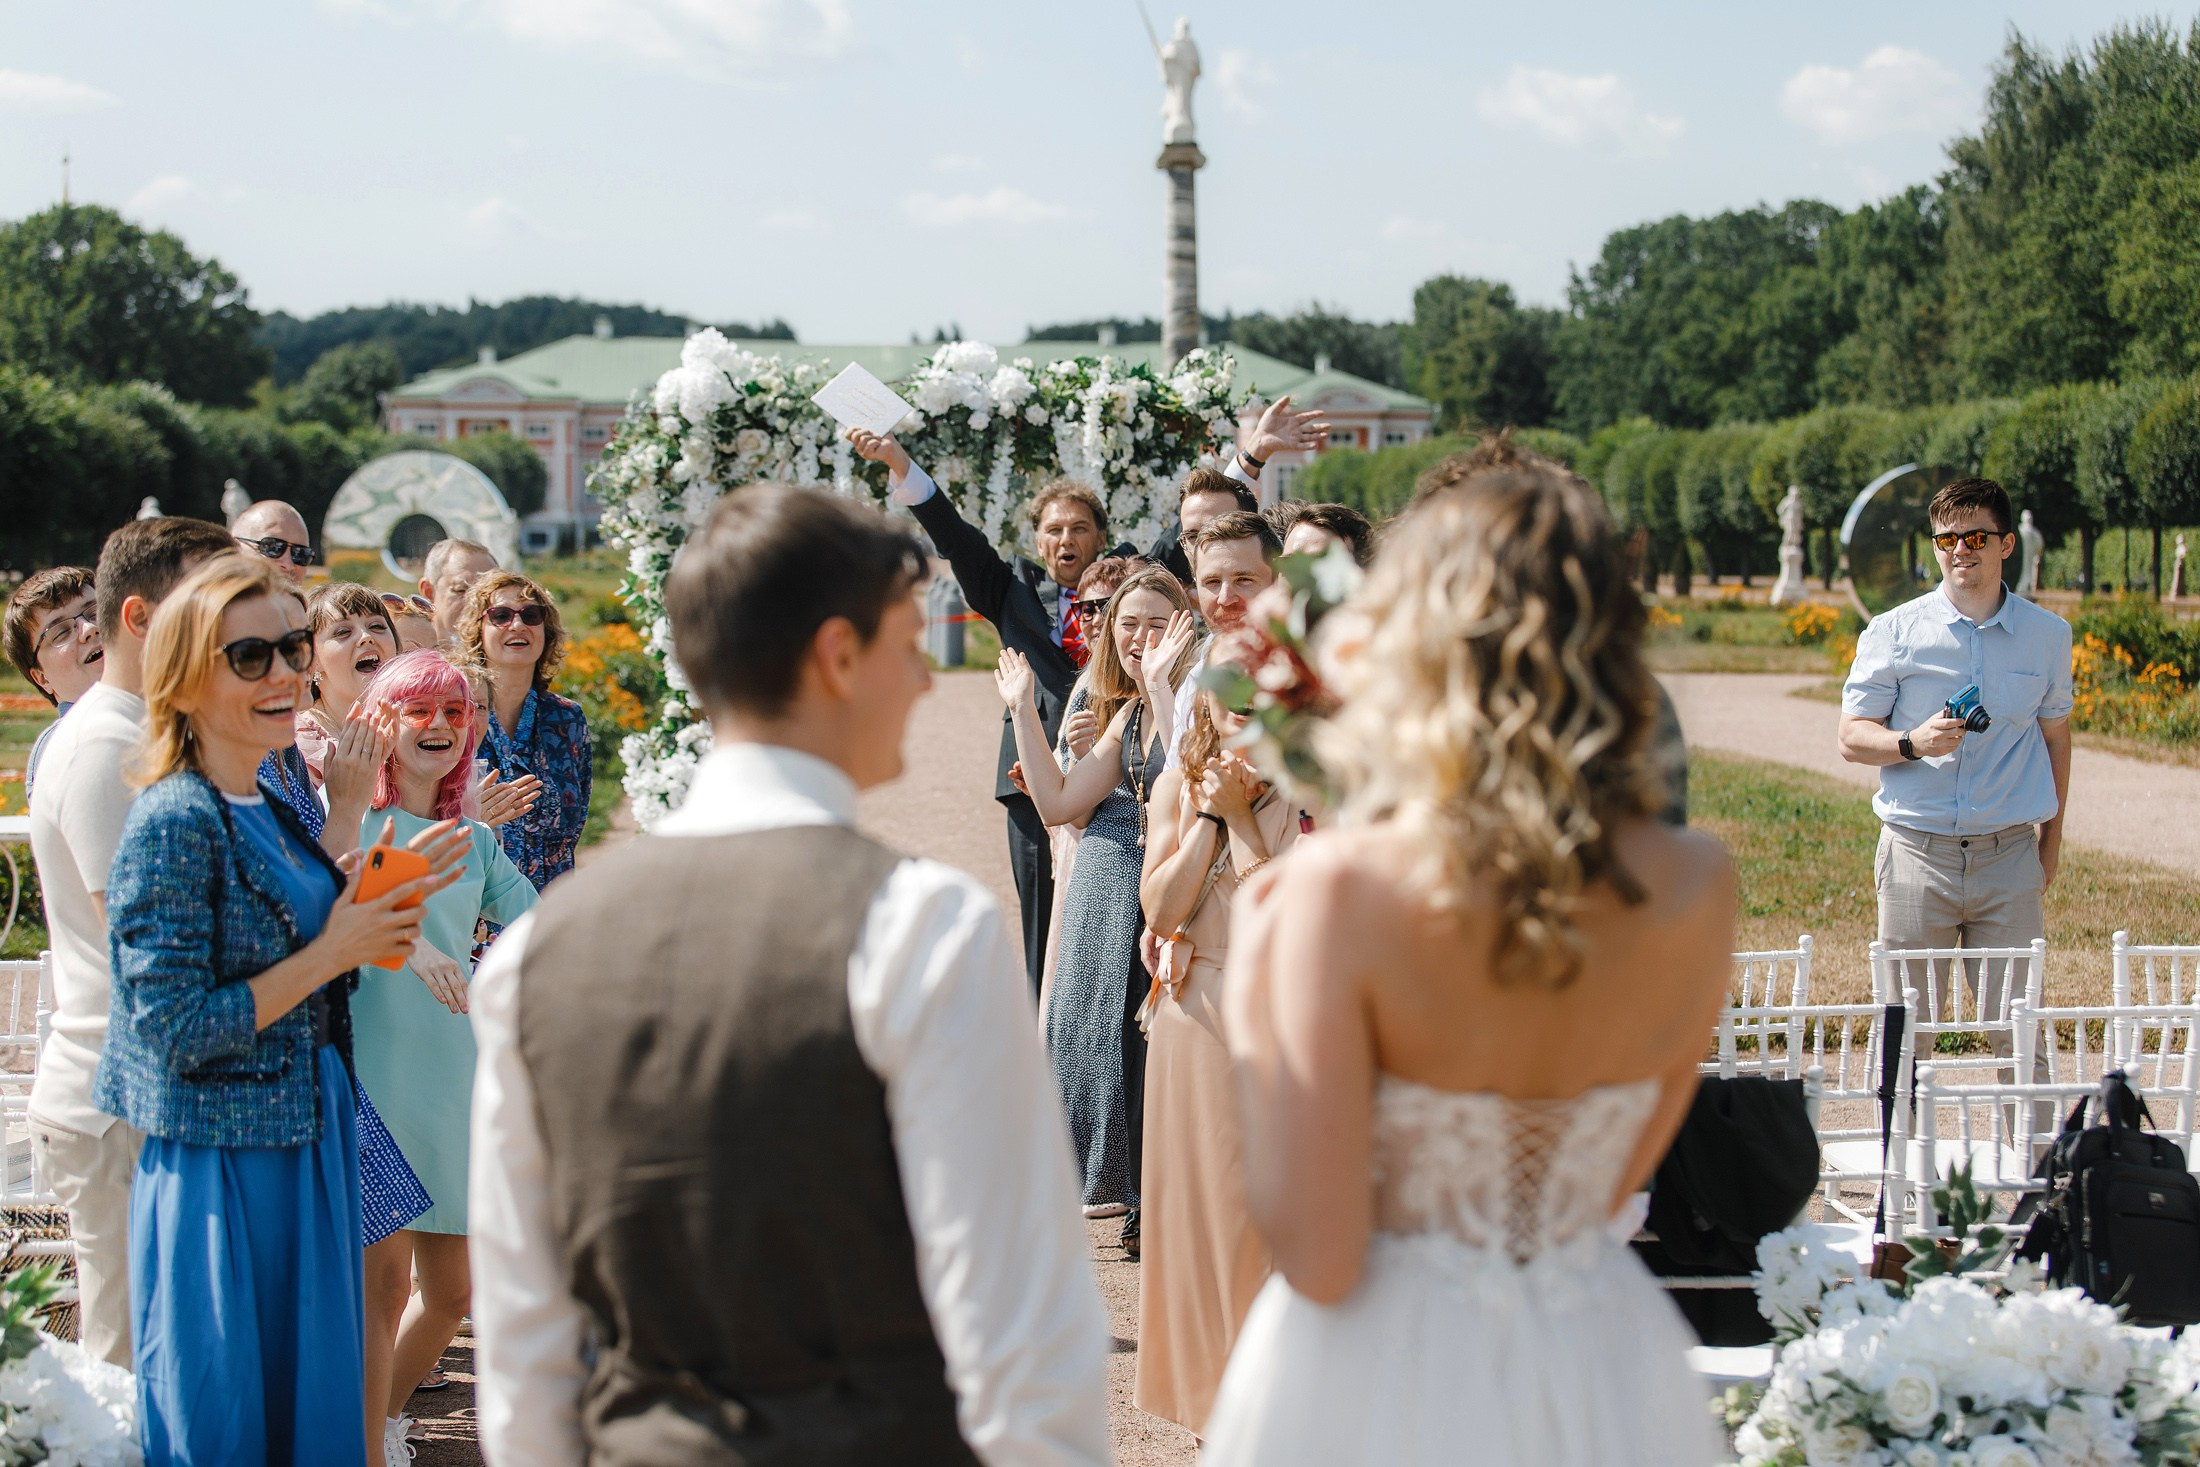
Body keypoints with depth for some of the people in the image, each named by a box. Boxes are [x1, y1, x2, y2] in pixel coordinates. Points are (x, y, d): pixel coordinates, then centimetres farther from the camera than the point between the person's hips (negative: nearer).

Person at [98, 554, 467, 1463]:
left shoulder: (274, 809, 7)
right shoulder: (172, 824, -18)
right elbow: (175, 1030, -23)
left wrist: (382, 903, 2)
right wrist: (331, 952, -18)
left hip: (305, 1146, 8)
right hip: (217, 1171, -8)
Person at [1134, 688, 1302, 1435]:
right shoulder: (1178, 785, 6)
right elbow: (1162, 910, -4)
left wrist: (1241, 816, -13)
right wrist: (1209, 815, -9)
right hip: (1195, 1014, 3)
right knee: (1197, 1184, 10)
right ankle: (1203, 1377, 24)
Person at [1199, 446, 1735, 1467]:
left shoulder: (1343, 885, -20)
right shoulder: (1696, 892, -9)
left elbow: (1318, 1258, -18)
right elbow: (1617, 1177, 4)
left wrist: (1249, 1010, -7)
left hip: (1389, 1379, -3)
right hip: (1604, 1377, 3)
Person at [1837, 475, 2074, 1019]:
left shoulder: (2048, 634, 8)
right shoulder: (1893, 632, 1)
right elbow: (1852, 737, 2)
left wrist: (2051, 840, 19)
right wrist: (1913, 743, -18)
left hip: (2009, 856, 1)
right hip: (1917, 850, -1)